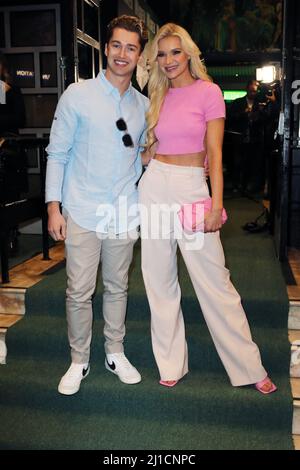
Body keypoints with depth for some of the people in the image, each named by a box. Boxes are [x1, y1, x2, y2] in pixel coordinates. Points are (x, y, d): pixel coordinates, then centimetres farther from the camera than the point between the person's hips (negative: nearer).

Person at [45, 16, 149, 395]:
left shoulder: (144, 106, 8)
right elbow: (57, 153, -2)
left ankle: (115, 353, 31)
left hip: (124, 214, 3)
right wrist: (54, 205, -8)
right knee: (79, 292, 3)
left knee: (117, 288, 14)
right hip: (83, 212, -3)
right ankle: (79, 362, 22)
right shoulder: (77, 95, -3)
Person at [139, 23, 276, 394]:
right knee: (160, 278, 8)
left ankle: (248, 366, 13)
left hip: (192, 186, -5)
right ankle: (171, 363, 23)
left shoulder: (208, 92, -2)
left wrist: (217, 203, -14)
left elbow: (214, 152, -8)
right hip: (154, 185, 5)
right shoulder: (160, 96, 13)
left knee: (213, 280, -3)